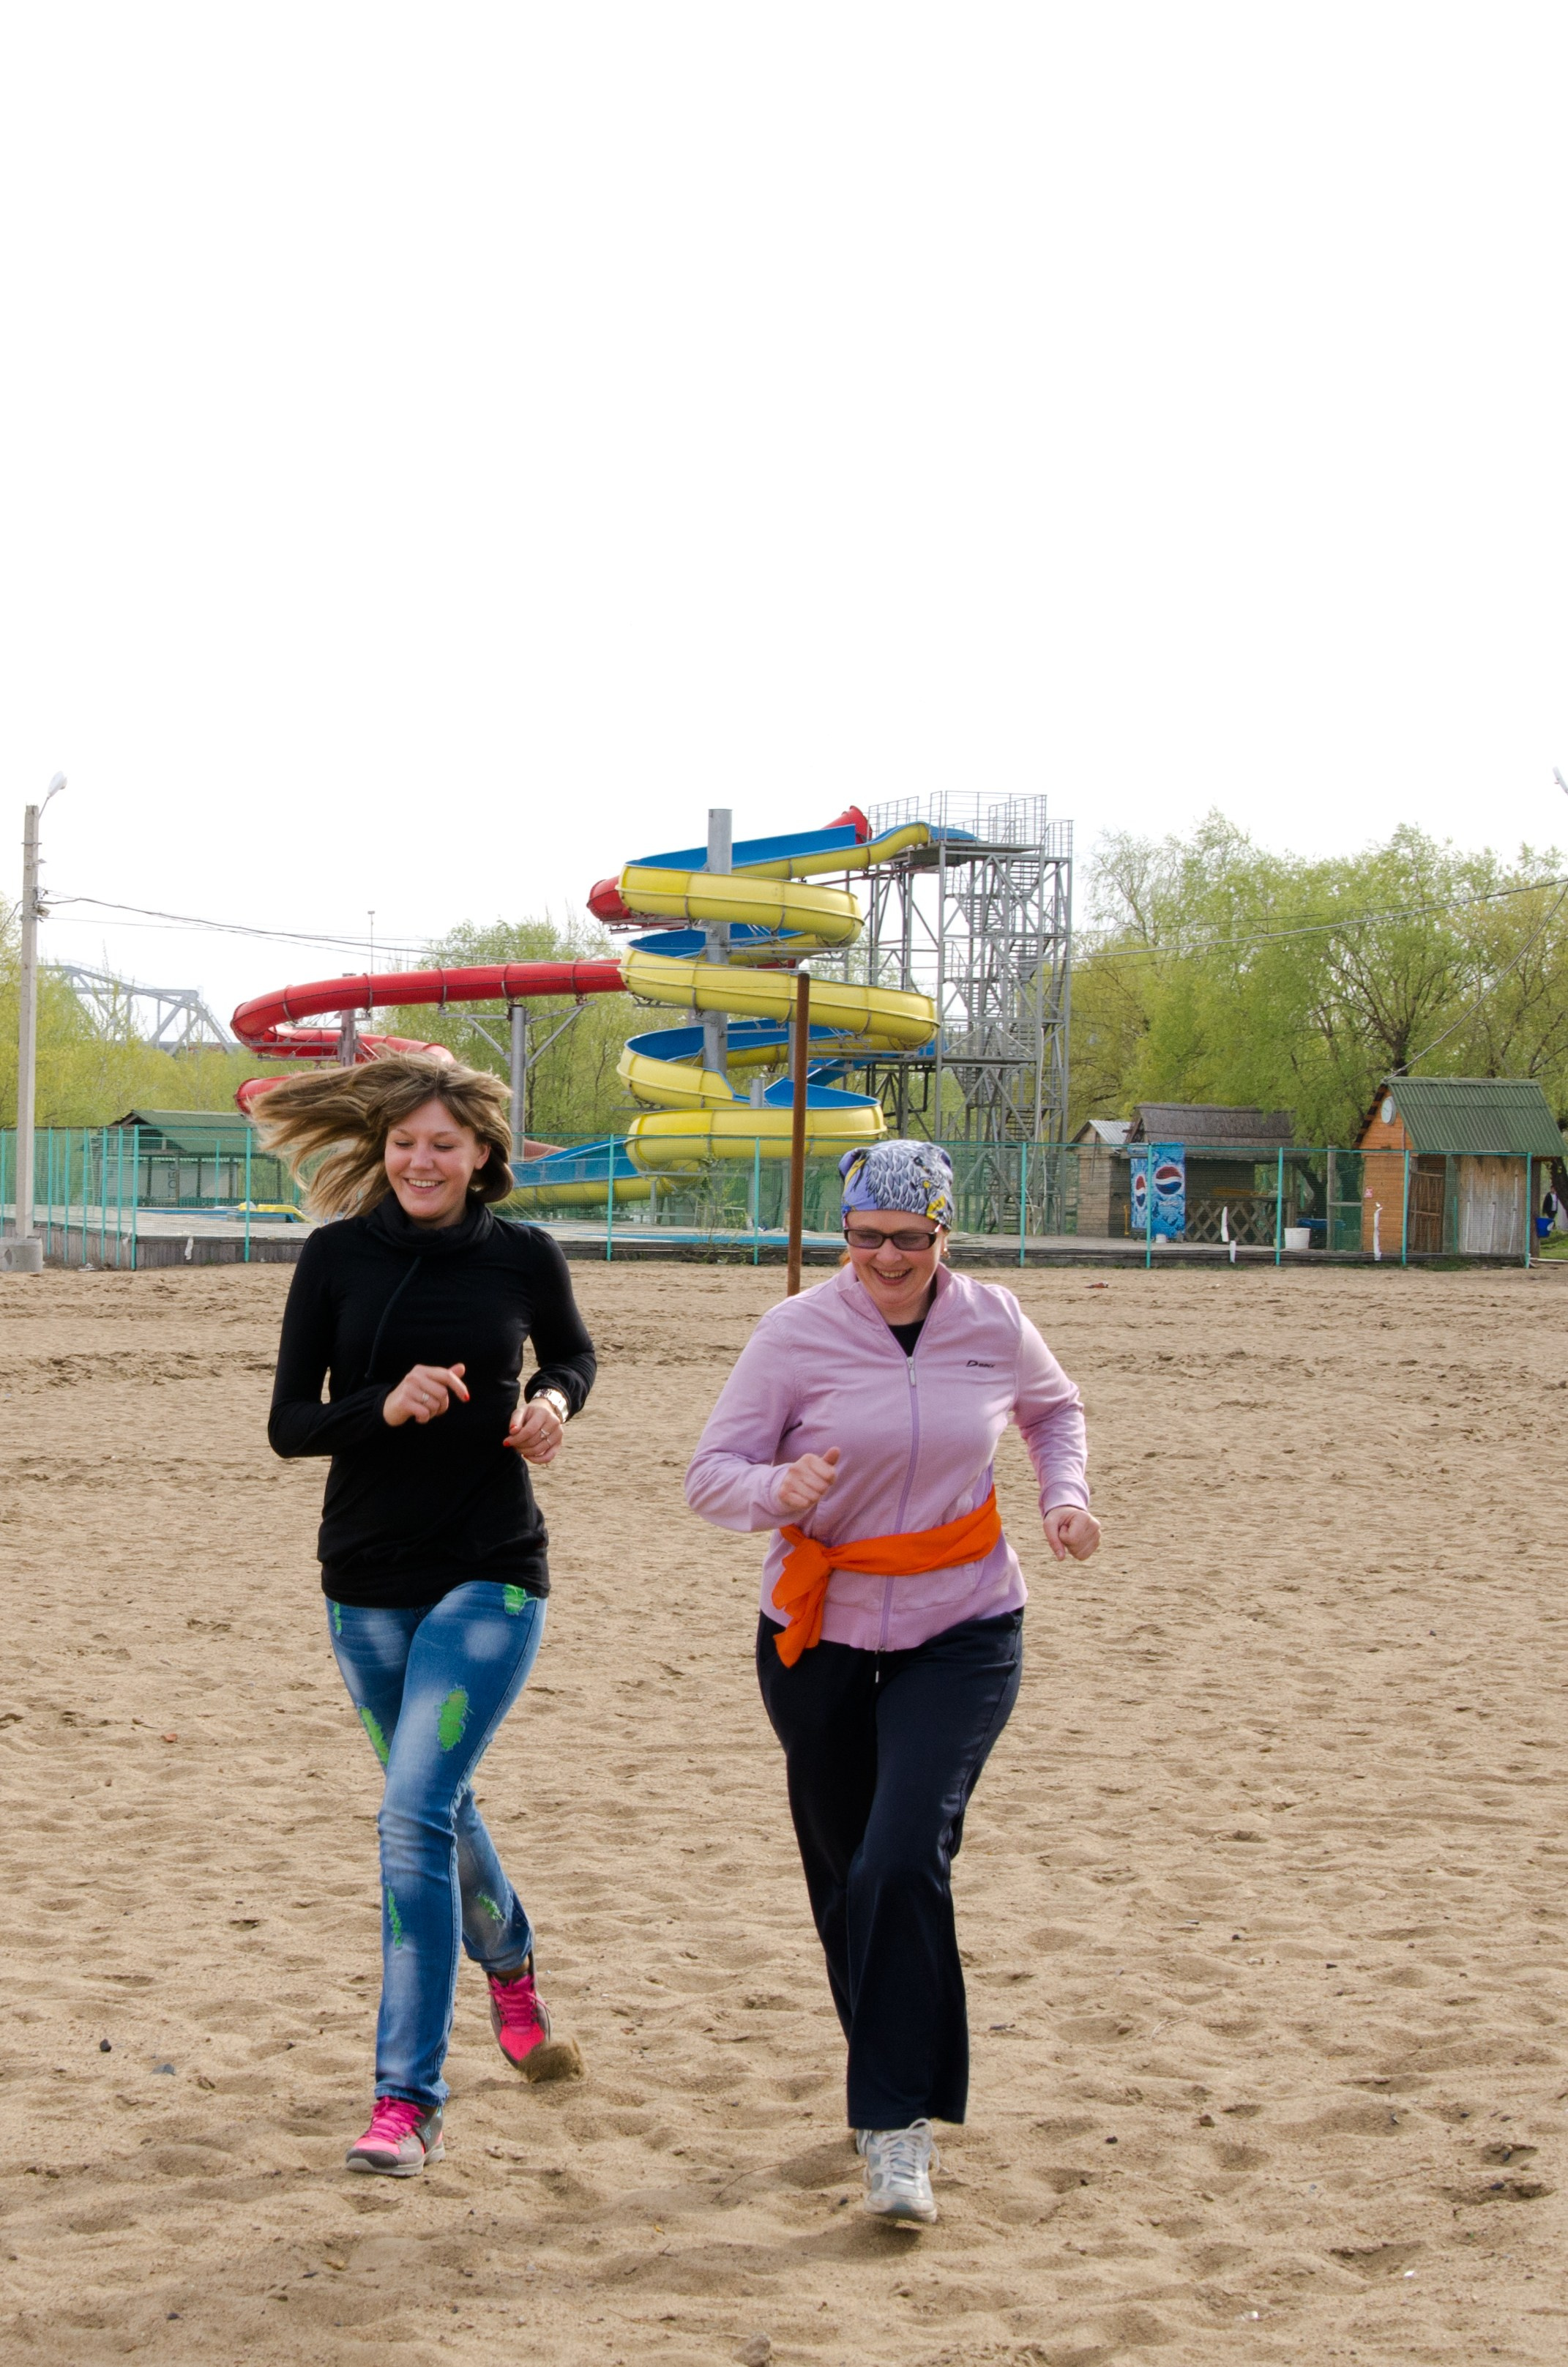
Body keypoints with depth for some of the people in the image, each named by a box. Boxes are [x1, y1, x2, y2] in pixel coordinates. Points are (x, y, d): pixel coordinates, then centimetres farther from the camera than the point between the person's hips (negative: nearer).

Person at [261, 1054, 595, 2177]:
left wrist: (554, 1402, -6)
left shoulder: (525, 1259, -3)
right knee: (438, 1806, 19)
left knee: (416, 1814, -16)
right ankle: (510, 1962, 50)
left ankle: (409, 2099, -11)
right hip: (368, 1579, 3)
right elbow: (288, 1424, -3)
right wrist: (385, 1406, -21)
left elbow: (573, 1352, 16)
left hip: (491, 1577, -3)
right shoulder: (337, 1260, -3)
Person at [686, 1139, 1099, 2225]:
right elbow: (710, 1473, -9)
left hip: (961, 1633, -1)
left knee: (904, 1863, -18)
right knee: (847, 1879, 11)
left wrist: (1064, 1492, 2)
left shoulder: (994, 1323, -2)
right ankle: (891, 2083, 34)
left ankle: (899, 2127, -11)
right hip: (818, 1635, 1)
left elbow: (1055, 1405, 20)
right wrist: (776, 1491, -30)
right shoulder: (797, 1331, -9)